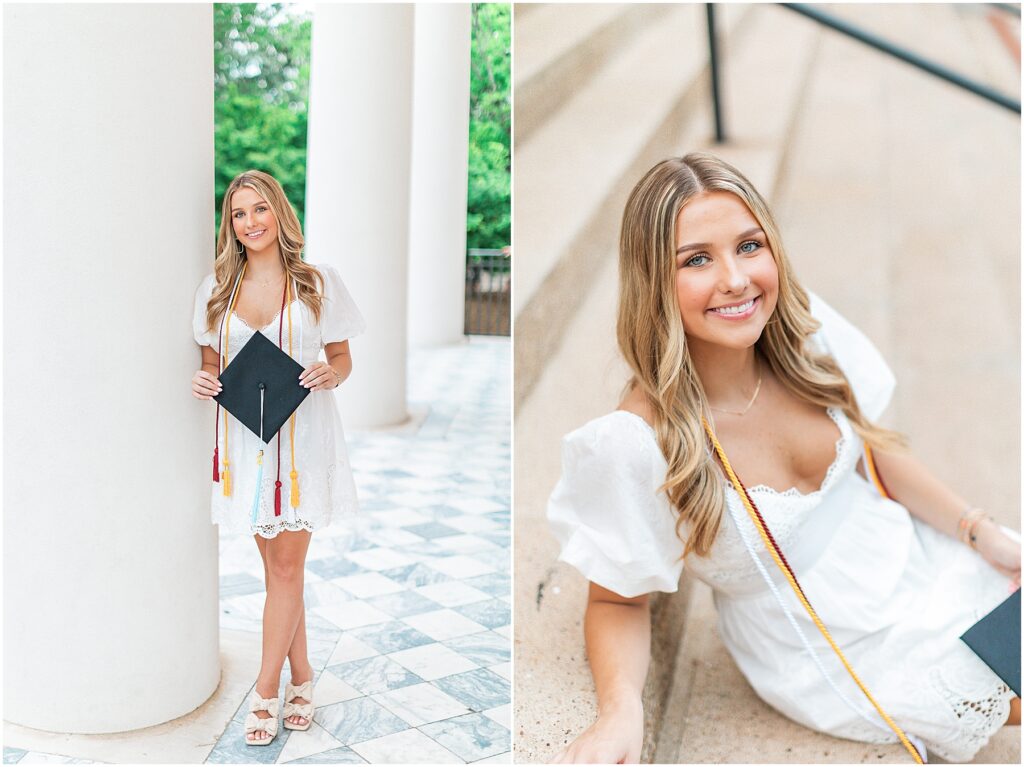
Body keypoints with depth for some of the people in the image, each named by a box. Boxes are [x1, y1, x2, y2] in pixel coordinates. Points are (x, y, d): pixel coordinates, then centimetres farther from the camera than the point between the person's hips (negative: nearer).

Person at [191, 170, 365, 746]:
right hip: (243, 438, 3)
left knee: (286, 567, -1)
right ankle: (301, 677, 26)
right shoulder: (217, 287, 7)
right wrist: (204, 381, -9)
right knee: (277, 565, 10)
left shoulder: (318, 282, 0)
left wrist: (330, 375, -16)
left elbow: (343, 358, 6)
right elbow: (212, 362, 13)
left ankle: (266, 691, 13)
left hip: (302, 436, -2)